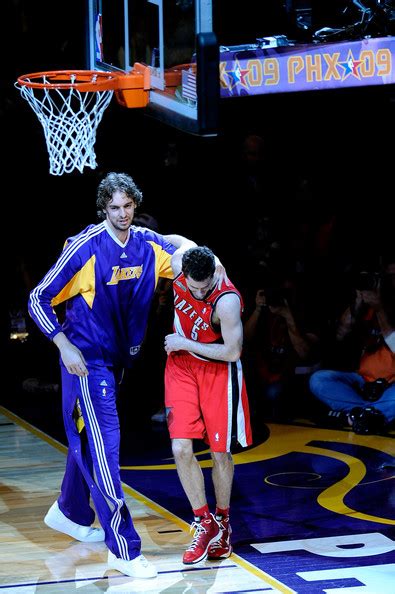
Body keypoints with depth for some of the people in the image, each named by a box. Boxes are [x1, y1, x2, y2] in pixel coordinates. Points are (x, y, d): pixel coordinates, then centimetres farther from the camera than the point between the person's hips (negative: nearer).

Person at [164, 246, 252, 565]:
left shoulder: (227, 301, -29)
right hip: (182, 367, 4)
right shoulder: (179, 263, -16)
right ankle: (205, 523, 5)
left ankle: (222, 521, 29)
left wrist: (185, 343, -19)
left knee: (220, 453, 6)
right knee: (181, 449, -9)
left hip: (218, 372, -4)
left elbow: (232, 352, -22)